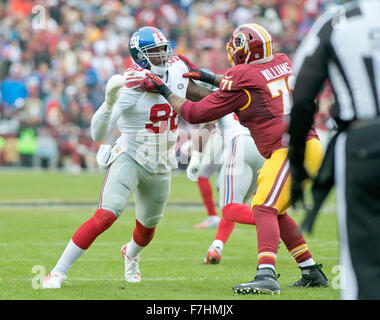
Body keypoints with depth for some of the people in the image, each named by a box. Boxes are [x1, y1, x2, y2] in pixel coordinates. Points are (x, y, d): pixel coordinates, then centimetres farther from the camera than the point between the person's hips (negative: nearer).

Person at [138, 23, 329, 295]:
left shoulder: (240, 77, -8)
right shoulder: (282, 63, 14)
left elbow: (196, 114, 0)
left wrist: (163, 90, 12)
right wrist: (206, 76, 34)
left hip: (291, 151, -9)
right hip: (310, 147, 9)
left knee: (264, 209, -17)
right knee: (275, 211, 19)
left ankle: (266, 275, -35)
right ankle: (312, 273, 23)